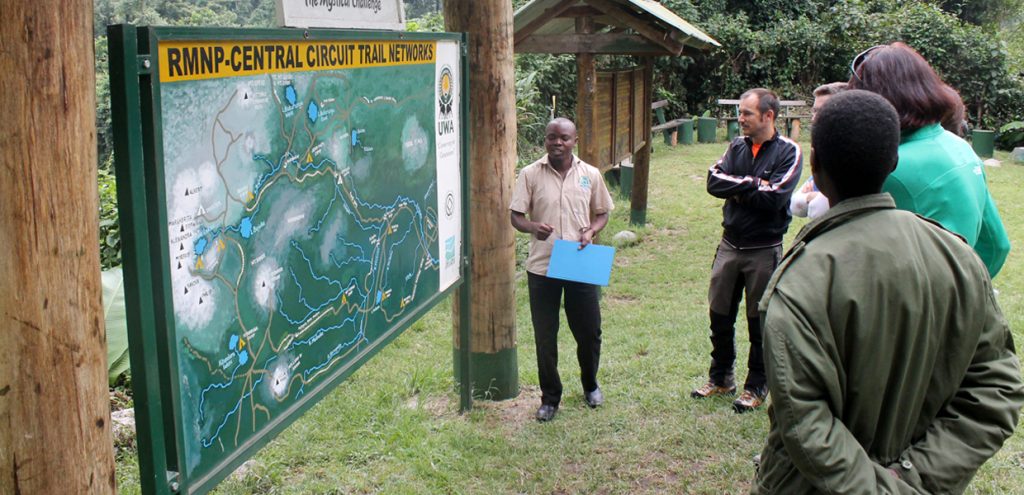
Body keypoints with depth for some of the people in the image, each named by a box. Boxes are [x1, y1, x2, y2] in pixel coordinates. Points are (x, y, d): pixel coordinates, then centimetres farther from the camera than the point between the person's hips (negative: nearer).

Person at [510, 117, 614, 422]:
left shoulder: (590, 175, 3)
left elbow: (602, 213, 12)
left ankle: (590, 385, 37)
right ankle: (550, 397, 23)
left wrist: (591, 231, -10)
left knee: (589, 331, 10)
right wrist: (533, 227, -24)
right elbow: (516, 216, -3)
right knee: (545, 336, 6)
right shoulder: (530, 174, -2)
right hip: (542, 267, -1)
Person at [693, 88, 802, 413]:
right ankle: (720, 378, 30)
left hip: (764, 250, -5)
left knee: (760, 322, 7)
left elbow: (773, 198, -21)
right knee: (720, 315, 13)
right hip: (730, 244, 5)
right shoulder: (737, 146, 6)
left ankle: (757, 387, 22)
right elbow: (714, 182, -7)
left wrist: (737, 187, -11)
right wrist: (752, 184, -16)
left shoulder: (788, 151, -10)